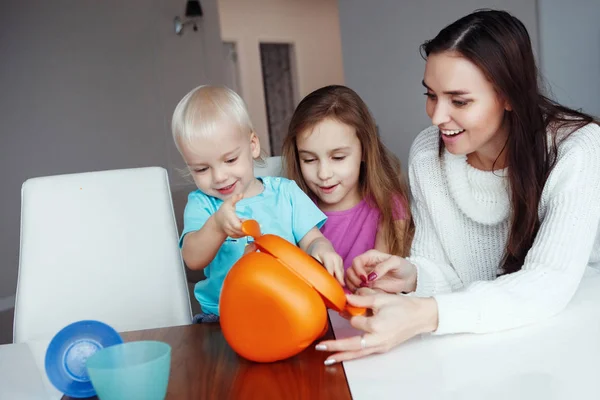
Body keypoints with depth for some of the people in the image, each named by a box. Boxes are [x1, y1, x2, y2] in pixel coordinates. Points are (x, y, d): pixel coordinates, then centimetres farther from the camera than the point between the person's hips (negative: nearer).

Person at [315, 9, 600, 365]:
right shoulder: (426, 153, -8)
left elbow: (550, 284, -28)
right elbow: (442, 268, -3)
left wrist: (426, 314, -39)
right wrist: (413, 275, -26)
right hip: (483, 340, 2)